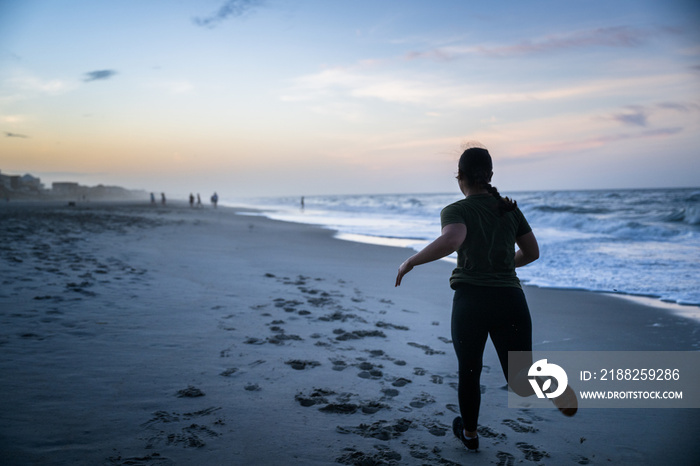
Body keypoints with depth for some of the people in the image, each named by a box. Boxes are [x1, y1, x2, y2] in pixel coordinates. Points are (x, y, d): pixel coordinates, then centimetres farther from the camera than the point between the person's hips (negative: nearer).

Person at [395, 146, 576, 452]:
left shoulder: (455, 211, -3)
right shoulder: (509, 208, 11)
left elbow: (452, 240, -26)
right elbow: (532, 252, 17)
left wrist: (412, 261, -15)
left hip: (470, 300, -3)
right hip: (510, 298, 3)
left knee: (469, 372, 20)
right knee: (521, 380, 9)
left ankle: (469, 433, 37)